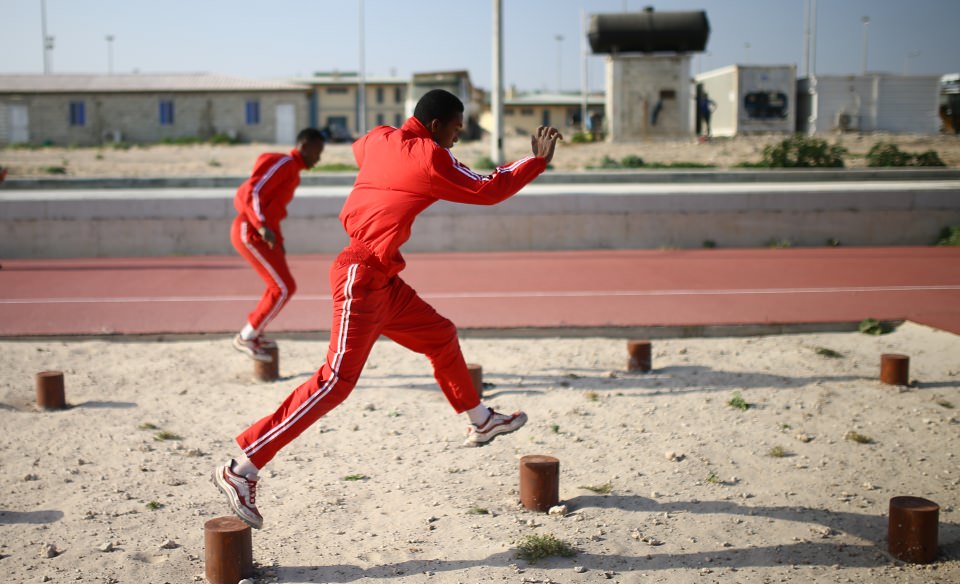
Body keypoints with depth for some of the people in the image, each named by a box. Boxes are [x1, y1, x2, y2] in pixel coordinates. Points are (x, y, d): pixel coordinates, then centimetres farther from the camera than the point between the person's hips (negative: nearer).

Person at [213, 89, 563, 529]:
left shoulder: (380, 139, 10)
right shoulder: (430, 158, -11)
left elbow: (359, 150, 35)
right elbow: (489, 190, -4)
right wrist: (537, 161, 8)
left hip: (382, 279, 10)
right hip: (362, 277, -10)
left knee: (440, 336, 20)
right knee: (337, 381, -12)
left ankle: (480, 421, 38)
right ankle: (242, 469, -10)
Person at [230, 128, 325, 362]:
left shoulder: (293, 173, 19)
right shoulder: (284, 163, -11)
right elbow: (253, 192, -22)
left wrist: (279, 242, 21)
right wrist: (263, 227, -30)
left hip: (258, 233, 10)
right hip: (249, 232, -10)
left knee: (281, 286, 16)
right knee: (284, 288, -8)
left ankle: (252, 333, 23)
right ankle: (246, 338, 2)